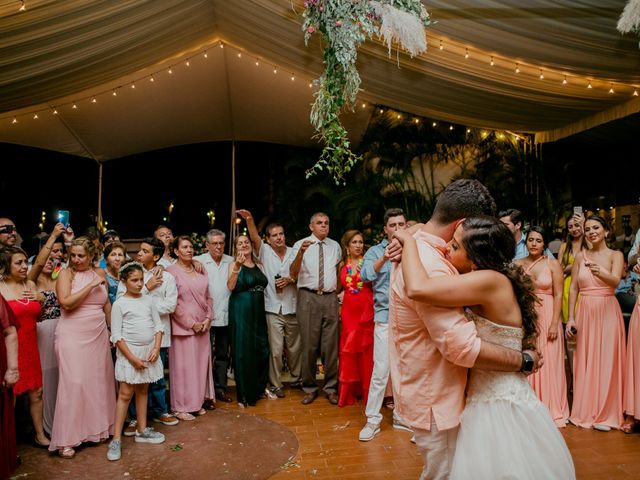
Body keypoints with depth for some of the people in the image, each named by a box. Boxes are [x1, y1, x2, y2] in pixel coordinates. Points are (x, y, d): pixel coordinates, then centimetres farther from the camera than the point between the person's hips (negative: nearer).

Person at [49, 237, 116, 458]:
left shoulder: (100, 272, 8)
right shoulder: (66, 274, -5)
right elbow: (66, 302, -20)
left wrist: (113, 329, 16)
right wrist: (92, 285, -19)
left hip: (98, 334, 4)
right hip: (73, 336, -4)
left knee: (99, 380, 10)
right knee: (73, 383, -6)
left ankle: (98, 427, 26)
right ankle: (65, 440, 5)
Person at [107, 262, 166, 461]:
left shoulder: (148, 300, 4)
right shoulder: (120, 304, -8)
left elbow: (158, 325, 6)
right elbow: (116, 335, -11)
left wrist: (156, 349, -7)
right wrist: (132, 357, -15)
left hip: (149, 351, 4)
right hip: (129, 352, -4)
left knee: (143, 391, 14)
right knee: (125, 394, -3)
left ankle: (142, 430, 26)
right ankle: (116, 439, 4)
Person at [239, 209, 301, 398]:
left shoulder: (294, 253, 6)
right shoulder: (264, 251, 0)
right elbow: (255, 238, -20)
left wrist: (290, 280, -11)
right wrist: (249, 220, -36)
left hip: (292, 308, 3)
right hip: (273, 309, -2)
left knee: (294, 348, 15)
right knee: (275, 350, 0)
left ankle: (296, 379, 36)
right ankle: (276, 385, 16)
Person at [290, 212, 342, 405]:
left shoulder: (335, 246, 13)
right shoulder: (300, 245, 0)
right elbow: (293, 274, -12)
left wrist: (339, 291, 12)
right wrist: (301, 252, -27)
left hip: (330, 297, 3)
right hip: (308, 297, -3)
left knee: (330, 345, 6)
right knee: (309, 345, 3)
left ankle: (331, 388, 18)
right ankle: (309, 388, 17)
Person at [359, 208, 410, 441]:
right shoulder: (376, 251, 6)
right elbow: (365, 275, -13)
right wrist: (384, 258, -26)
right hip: (386, 317, -2)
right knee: (381, 370, -4)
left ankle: (401, 416, 26)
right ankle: (373, 419, 9)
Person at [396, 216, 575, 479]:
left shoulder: (492, 281, -24)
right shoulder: (483, 285, 3)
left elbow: (417, 289, -34)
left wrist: (409, 240, -20)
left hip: (502, 408, -9)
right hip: (486, 400, 9)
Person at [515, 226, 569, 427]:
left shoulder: (553, 264, -1)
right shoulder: (517, 264, 5)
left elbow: (558, 295, -5)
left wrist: (555, 323, -11)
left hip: (547, 316, -2)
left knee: (548, 363, 3)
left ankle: (551, 408, 19)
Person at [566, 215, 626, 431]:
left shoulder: (615, 255, 0)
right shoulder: (580, 256, 7)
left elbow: (615, 280, -19)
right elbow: (573, 288, 6)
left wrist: (599, 272, -41)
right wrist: (571, 318, 0)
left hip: (607, 312, -2)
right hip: (585, 313, 3)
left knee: (607, 360, 1)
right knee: (584, 361, 6)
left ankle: (605, 414, 14)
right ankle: (585, 410, 19)